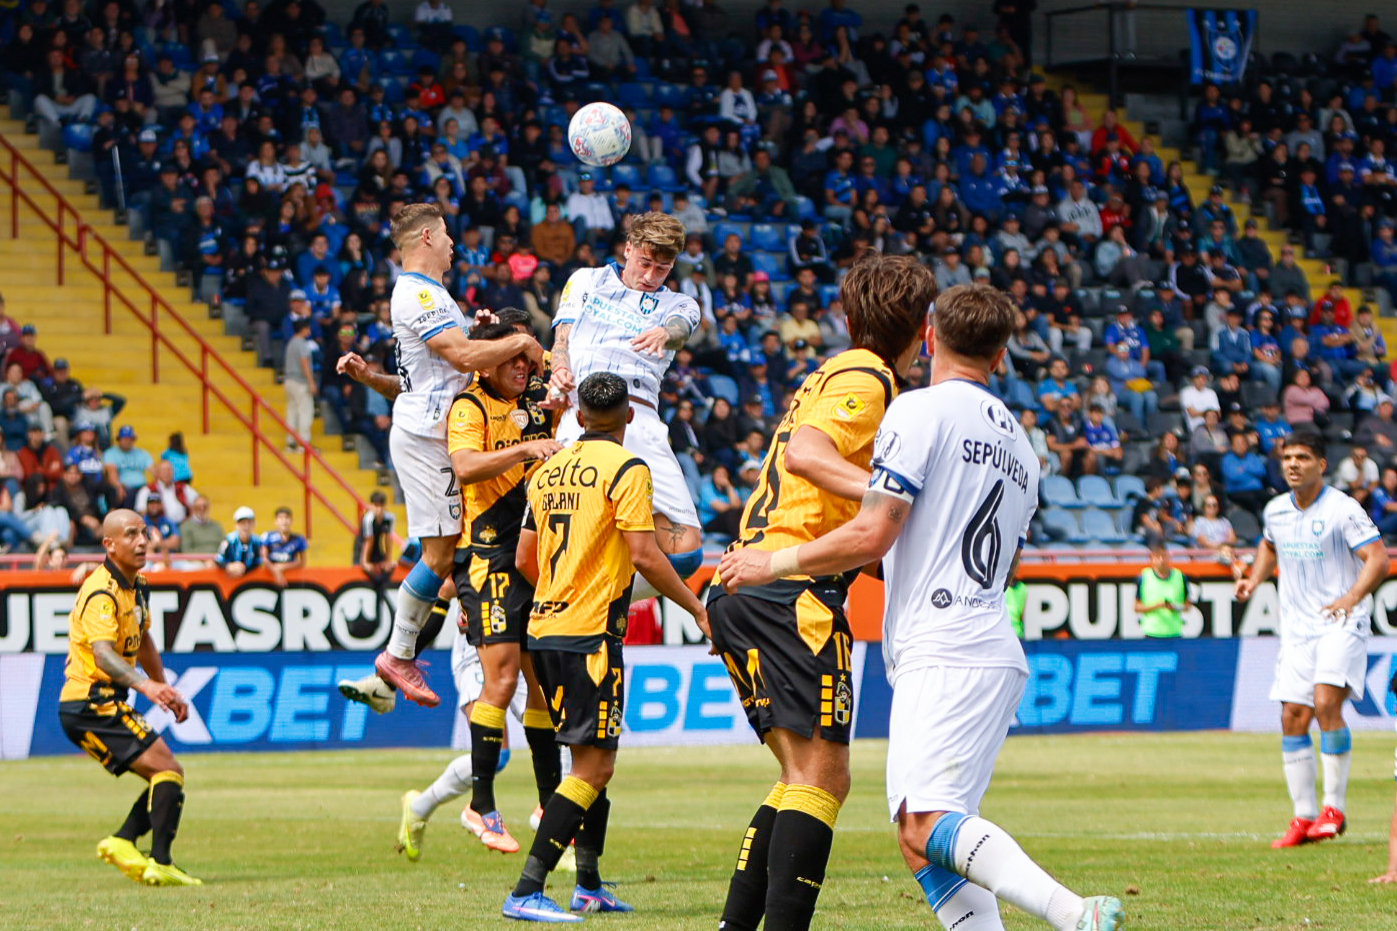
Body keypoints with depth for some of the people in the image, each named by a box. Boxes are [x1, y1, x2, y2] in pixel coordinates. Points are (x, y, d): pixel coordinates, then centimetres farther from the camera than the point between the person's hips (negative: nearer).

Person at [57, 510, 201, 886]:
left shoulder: (138, 585, 12)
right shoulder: (101, 593, -19)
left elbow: (142, 642, 29)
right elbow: (102, 653, -34)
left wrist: (166, 690, 29)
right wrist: (146, 686, -48)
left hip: (102, 706, 10)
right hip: (91, 703, -10)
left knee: (166, 777, 10)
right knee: (169, 771, -16)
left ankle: (123, 841, -2)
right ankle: (160, 865, -22)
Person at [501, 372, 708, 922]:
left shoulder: (546, 471, 13)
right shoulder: (625, 468, -8)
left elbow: (524, 559, 17)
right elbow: (644, 556, -15)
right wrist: (698, 608, -5)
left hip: (545, 628, 8)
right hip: (591, 632, -8)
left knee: (592, 759, 19)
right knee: (593, 766, -8)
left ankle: (588, 886, 22)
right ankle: (526, 892, -16)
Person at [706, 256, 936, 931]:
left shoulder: (833, 374, 24)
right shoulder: (867, 378, -5)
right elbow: (805, 452, -22)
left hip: (740, 588, 10)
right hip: (793, 593, -10)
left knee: (803, 775, 14)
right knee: (822, 775, -12)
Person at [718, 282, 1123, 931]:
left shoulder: (920, 411, -3)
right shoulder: (1019, 445, 23)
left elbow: (871, 536, -10)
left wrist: (774, 563, 2)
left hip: (945, 656, -9)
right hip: (996, 654, 9)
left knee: (926, 824, -20)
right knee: (921, 841, 8)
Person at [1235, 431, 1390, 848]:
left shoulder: (1343, 510, -11)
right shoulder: (1275, 510, 8)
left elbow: (1378, 558, -18)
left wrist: (1351, 598, -33)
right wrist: (1254, 580, 12)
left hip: (1341, 624, -6)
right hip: (1297, 628, 6)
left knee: (1326, 703, -23)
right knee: (1293, 719, 1)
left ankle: (1334, 808, -14)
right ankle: (1303, 817, 10)